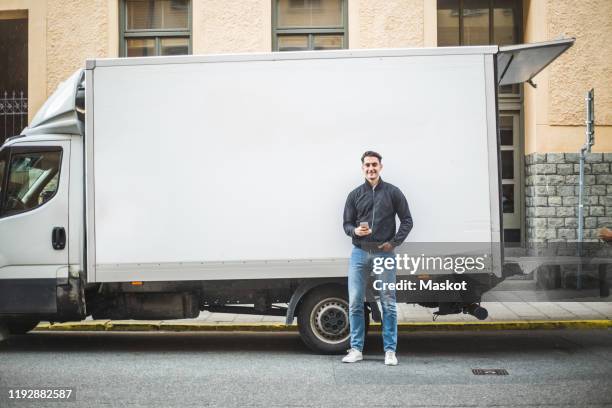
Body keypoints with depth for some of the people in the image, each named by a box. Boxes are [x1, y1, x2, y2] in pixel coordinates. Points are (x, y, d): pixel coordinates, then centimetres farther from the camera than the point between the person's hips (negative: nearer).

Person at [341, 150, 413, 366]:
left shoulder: (392, 192, 5)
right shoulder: (355, 194, 11)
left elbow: (407, 220, 5)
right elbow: (347, 224, 11)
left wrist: (394, 242, -6)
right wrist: (355, 231, -12)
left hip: (384, 253, -2)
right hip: (359, 253, 2)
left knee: (388, 304, 2)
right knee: (355, 303, 1)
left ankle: (390, 350, 10)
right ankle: (356, 349, 11)